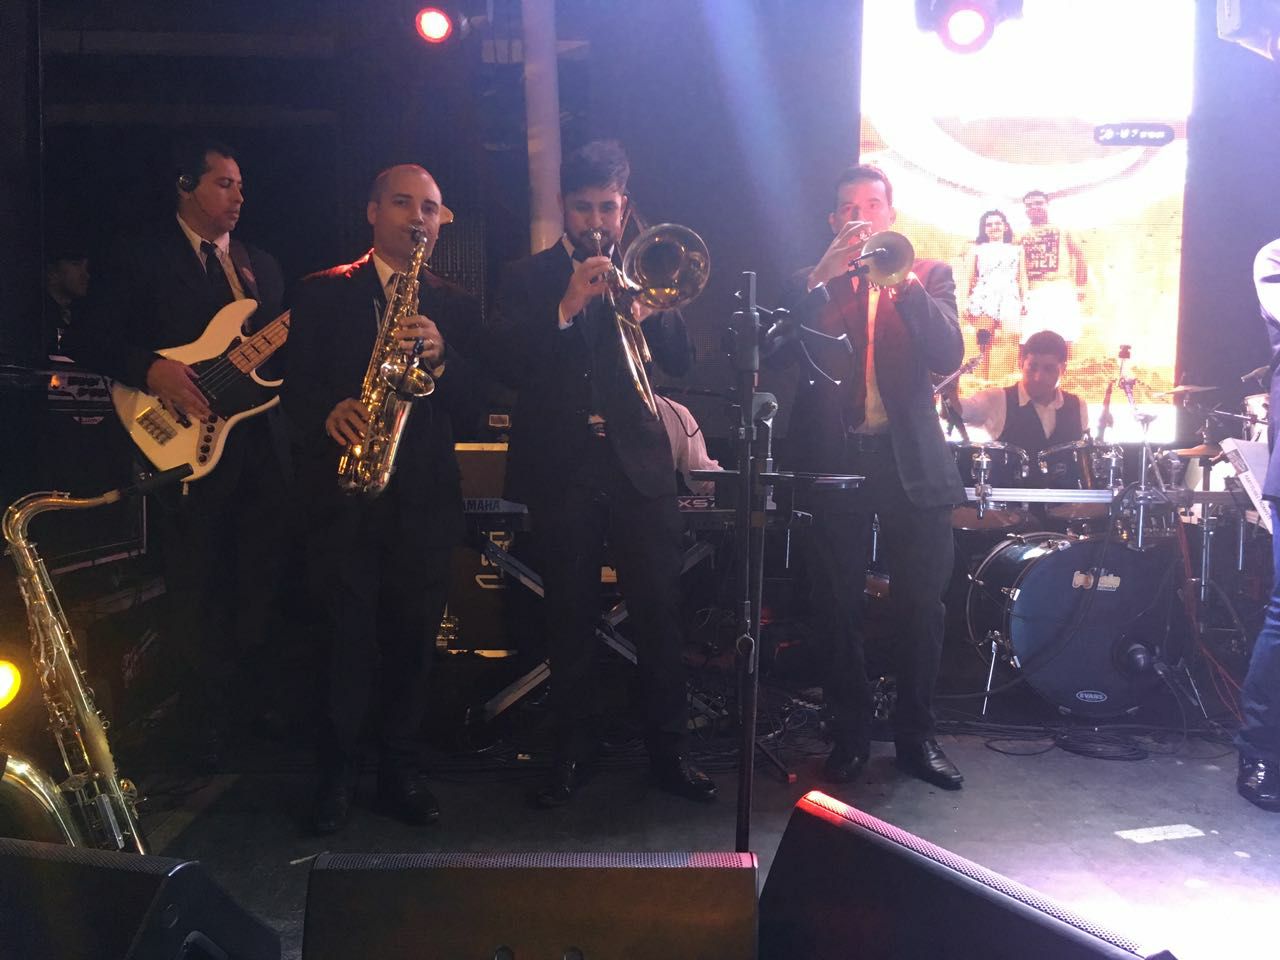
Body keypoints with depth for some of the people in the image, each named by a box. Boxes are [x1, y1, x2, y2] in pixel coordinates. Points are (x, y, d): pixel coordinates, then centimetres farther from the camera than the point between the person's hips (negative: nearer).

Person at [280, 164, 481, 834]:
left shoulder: (454, 307, 14)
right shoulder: (322, 293, 9)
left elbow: (474, 398, 4)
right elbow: (295, 386, 2)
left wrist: (439, 356, -15)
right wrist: (329, 413, -19)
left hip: (425, 496, 2)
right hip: (342, 492, -2)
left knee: (412, 639, 5)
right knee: (348, 638, -4)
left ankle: (402, 773, 20)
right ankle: (336, 778, 12)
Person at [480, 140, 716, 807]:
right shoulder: (529, 277, 7)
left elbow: (680, 360, 3)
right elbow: (504, 362, -7)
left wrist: (641, 310, -15)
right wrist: (566, 308, -18)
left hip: (639, 463, 1)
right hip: (562, 469, -1)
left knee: (660, 613, 0)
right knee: (570, 618, 5)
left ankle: (669, 750, 14)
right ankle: (572, 751, 19)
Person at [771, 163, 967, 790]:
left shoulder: (928, 274, 9)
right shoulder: (813, 283, 10)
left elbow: (948, 356, -7)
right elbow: (777, 353, -7)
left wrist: (903, 281, -18)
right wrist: (819, 280, -16)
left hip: (912, 460, 0)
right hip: (833, 457, 0)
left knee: (922, 607, 4)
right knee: (837, 607, 5)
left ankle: (916, 733, 19)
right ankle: (850, 733, 19)